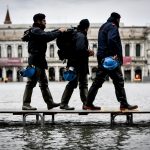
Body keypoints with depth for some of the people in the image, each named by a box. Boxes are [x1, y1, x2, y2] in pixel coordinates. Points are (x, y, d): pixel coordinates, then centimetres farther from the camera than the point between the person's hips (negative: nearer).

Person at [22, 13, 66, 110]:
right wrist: (59, 32, -15)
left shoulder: (38, 31, 21)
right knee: (31, 82, -8)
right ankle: (26, 104, -6)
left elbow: (48, 34, 19)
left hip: (39, 61, 11)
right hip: (36, 61, -11)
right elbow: (48, 37, -26)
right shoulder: (35, 30, -12)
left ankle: (50, 103, 18)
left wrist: (58, 30, 6)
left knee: (44, 83, 12)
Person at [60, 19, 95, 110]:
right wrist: (88, 52, -12)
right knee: (72, 84, -6)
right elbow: (80, 49, -28)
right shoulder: (81, 36, -14)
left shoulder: (76, 34, 15)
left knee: (84, 84, 13)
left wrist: (87, 52, 13)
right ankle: (64, 103, -1)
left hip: (81, 65, 11)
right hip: (78, 64, -11)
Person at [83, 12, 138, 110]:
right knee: (119, 81, -5)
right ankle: (124, 104, -4)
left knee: (98, 81, 8)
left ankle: (88, 103, 7)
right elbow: (111, 40, -24)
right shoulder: (112, 26, -6)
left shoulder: (103, 27, 24)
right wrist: (115, 54, -24)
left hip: (102, 58, 9)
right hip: (110, 58, -9)